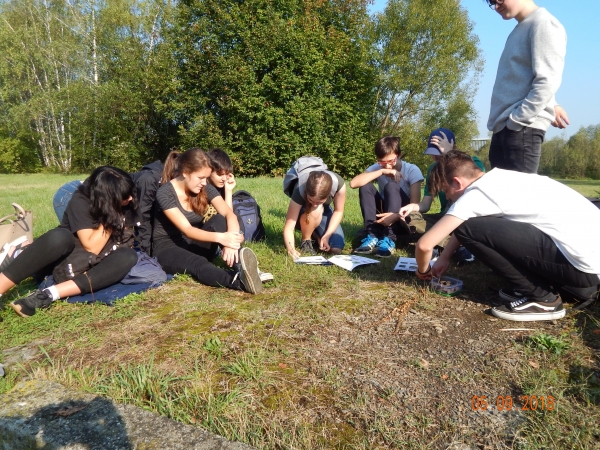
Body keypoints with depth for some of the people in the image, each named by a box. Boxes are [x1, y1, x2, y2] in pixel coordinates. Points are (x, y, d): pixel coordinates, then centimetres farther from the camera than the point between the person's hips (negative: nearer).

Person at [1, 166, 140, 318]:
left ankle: (49, 294, -35)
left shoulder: (125, 204, -7)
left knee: (128, 256, -30)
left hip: (91, 267, 3)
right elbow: (92, 247, -24)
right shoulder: (81, 202, -18)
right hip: (64, 260, -3)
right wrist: (112, 214, -25)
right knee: (60, 237, -36)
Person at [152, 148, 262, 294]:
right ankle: (241, 281, -62)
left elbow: (230, 214, -20)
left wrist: (231, 241, -42)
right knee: (198, 264, -38)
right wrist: (220, 237, -46)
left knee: (219, 220, -26)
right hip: (167, 247, -4)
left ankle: (242, 268, -47)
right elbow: (187, 230, -28)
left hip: (195, 243, 4)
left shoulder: (205, 188, -6)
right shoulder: (165, 193, -20)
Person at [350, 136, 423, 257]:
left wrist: (396, 216, -39)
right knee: (365, 187, -18)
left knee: (391, 186, -27)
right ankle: (372, 236, -23)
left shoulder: (412, 170, -13)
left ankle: (389, 239, -32)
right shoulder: (377, 167, -5)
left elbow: (415, 204, -21)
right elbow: (353, 183, -22)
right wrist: (381, 171, -27)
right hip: (384, 217, 3)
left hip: (404, 220, -3)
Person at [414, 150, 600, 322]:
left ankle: (540, 298, -1)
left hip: (583, 264, -9)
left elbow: (425, 244, -13)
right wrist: (444, 258, 27)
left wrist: (423, 271, 8)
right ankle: (555, 284, 17)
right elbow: (470, 223, 29)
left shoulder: (475, 194, -12)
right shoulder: (497, 180, 13)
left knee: (467, 228, -13)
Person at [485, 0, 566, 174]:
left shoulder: (543, 24, -4)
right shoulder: (520, 29, 23)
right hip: (503, 128, 9)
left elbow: (547, 81, -14)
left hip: (521, 129, -8)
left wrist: (516, 120, -16)